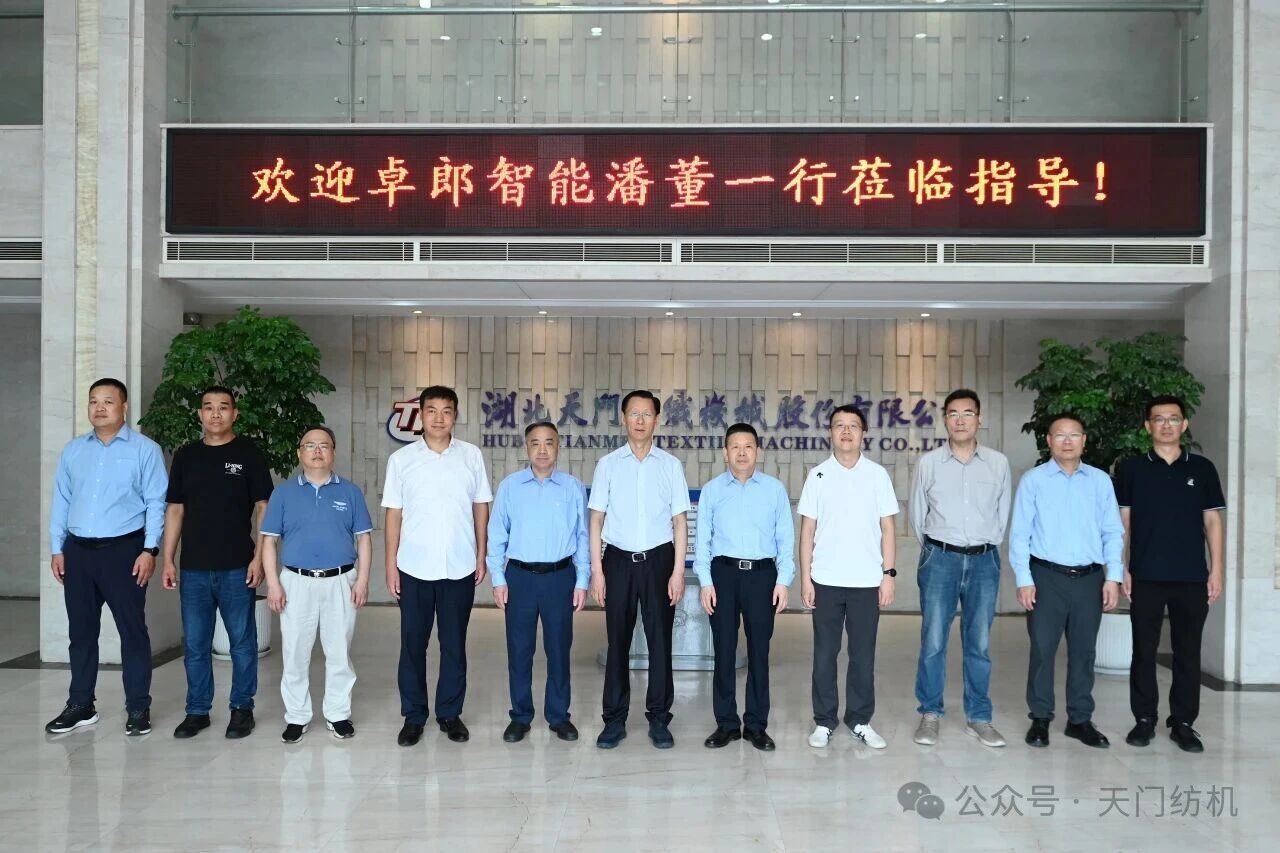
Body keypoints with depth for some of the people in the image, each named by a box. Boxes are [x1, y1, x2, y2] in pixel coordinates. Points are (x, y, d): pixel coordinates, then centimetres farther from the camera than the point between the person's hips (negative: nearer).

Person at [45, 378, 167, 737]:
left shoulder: (145, 449, -2)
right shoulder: (72, 450, 12)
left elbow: (156, 503, -6)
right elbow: (61, 501, 13)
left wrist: (149, 550, -13)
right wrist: (56, 549, 8)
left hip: (124, 550, -4)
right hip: (78, 551, 5)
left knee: (132, 630, 1)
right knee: (81, 630, 12)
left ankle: (138, 708, 9)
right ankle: (81, 705, 23)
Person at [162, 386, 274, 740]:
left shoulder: (248, 453, -1)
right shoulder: (186, 456, 9)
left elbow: (264, 507, -3)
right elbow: (175, 510, 11)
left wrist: (259, 556, -10)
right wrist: (168, 559, 5)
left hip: (236, 567, -3)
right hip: (194, 568, 3)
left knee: (242, 642, 5)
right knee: (195, 644, 10)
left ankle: (242, 708, 16)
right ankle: (197, 710, 21)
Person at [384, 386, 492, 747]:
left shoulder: (471, 456, 2)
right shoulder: (401, 459, 0)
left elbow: (481, 507, 6)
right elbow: (394, 513, 2)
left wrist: (481, 556, 3)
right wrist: (390, 564, -1)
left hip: (460, 568, 0)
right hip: (414, 568, 0)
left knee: (454, 644, 9)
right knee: (412, 644, 7)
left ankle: (450, 713, 22)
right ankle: (413, 716, 20)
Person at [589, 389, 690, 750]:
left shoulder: (671, 465, 1)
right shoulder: (608, 464, 2)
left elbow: (679, 521, 2)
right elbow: (596, 519, 3)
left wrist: (678, 571, -4)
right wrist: (597, 570, -2)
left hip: (658, 559, 0)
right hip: (618, 559, 0)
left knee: (660, 641, 6)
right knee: (618, 642, 8)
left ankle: (659, 719, 18)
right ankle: (615, 719, 19)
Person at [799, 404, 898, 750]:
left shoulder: (877, 474, 3)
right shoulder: (818, 475, 2)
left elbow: (887, 527, 4)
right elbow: (807, 530, 3)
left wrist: (888, 574, -3)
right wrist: (805, 577, -2)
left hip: (867, 581, 0)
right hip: (826, 580, 0)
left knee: (863, 654, 7)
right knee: (824, 653, 6)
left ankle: (860, 721, 20)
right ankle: (824, 721, 17)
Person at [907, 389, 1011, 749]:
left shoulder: (998, 463, 3)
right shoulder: (928, 463, 0)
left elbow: (1003, 511, 12)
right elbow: (916, 512, 11)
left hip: (984, 560, 1)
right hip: (940, 558, -1)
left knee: (979, 644, 6)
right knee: (933, 641, -1)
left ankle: (978, 718, 18)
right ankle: (930, 714, 12)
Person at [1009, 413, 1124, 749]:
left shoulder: (1101, 481, 7)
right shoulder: (1033, 480, -1)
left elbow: (1113, 532, 7)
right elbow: (1020, 534, -2)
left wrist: (1113, 576, -1)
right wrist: (1024, 580, -8)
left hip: (1090, 578, 3)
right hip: (1047, 576, -2)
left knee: (1084, 651, 10)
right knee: (1042, 649, 2)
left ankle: (1080, 719, 22)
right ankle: (1040, 718, 14)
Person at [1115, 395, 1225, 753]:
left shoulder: (1202, 468, 6)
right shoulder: (1131, 468, 3)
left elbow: (1212, 521, 7)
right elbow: (1122, 521, 4)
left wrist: (1216, 571, 1)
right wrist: (1122, 568, -3)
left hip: (1192, 577, 1)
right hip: (1146, 577, -1)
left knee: (1188, 652, 6)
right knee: (1144, 650, 5)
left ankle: (1183, 723, 17)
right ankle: (1144, 719, 15)